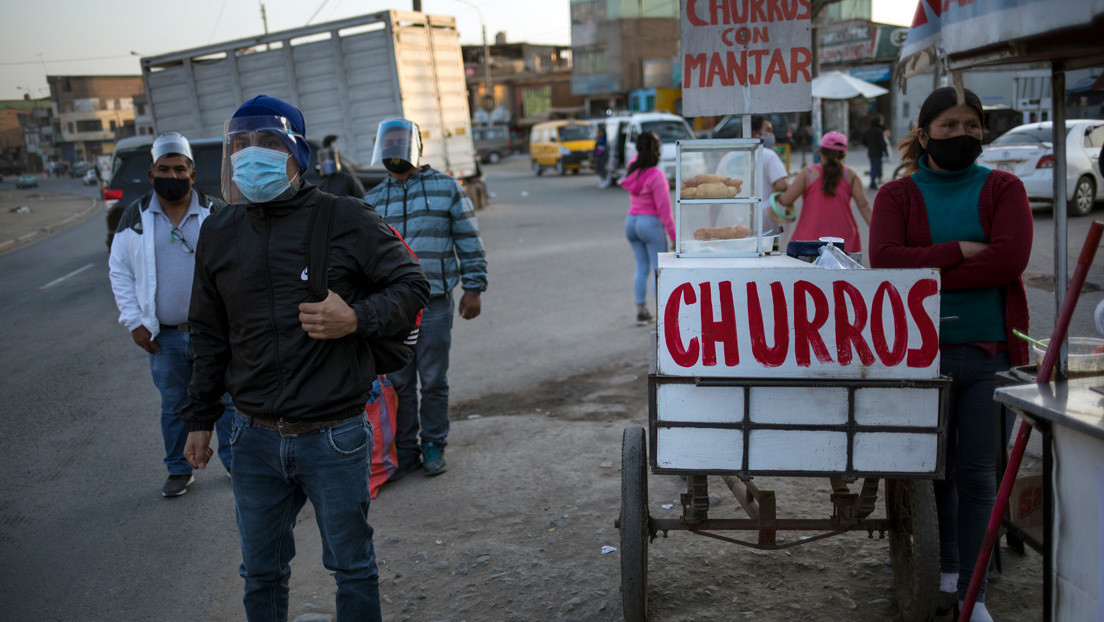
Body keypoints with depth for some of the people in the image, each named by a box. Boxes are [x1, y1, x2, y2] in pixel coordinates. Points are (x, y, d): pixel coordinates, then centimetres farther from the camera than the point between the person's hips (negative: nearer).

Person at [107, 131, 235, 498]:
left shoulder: (216, 212, -1)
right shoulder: (135, 217, 2)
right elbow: (119, 271, 6)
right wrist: (134, 322, -1)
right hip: (164, 336, 1)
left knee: (226, 399, 7)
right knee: (174, 405, 13)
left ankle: (235, 460, 24)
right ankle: (179, 471, 28)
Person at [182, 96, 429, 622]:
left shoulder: (347, 220, -7)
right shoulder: (219, 233, 6)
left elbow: (411, 285, -1)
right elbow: (209, 335, 14)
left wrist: (358, 319, -19)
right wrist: (200, 419, 15)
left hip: (334, 437, -3)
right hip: (255, 439, 4)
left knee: (352, 567, 13)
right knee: (260, 572, 18)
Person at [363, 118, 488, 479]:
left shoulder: (446, 188, 4)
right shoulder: (372, 201, 12)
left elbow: (469, 242, 3)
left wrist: (473, 289, -2)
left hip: (434, 303, -3)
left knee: (433, 380, 3)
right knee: (398, 381, 6)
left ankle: (434, 447, 17)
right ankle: (405, 449, 17)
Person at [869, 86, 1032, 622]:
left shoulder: (1003, 188, 5)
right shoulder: (897, 194, 5)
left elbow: (1010, 257, -12)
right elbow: (883, 259, -11)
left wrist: (928, 275, -14)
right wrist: (959, 251, -15)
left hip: (990, 354, 0)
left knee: (977, 475, 4)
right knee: (937, 468, 12)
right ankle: (946, 573, 31)